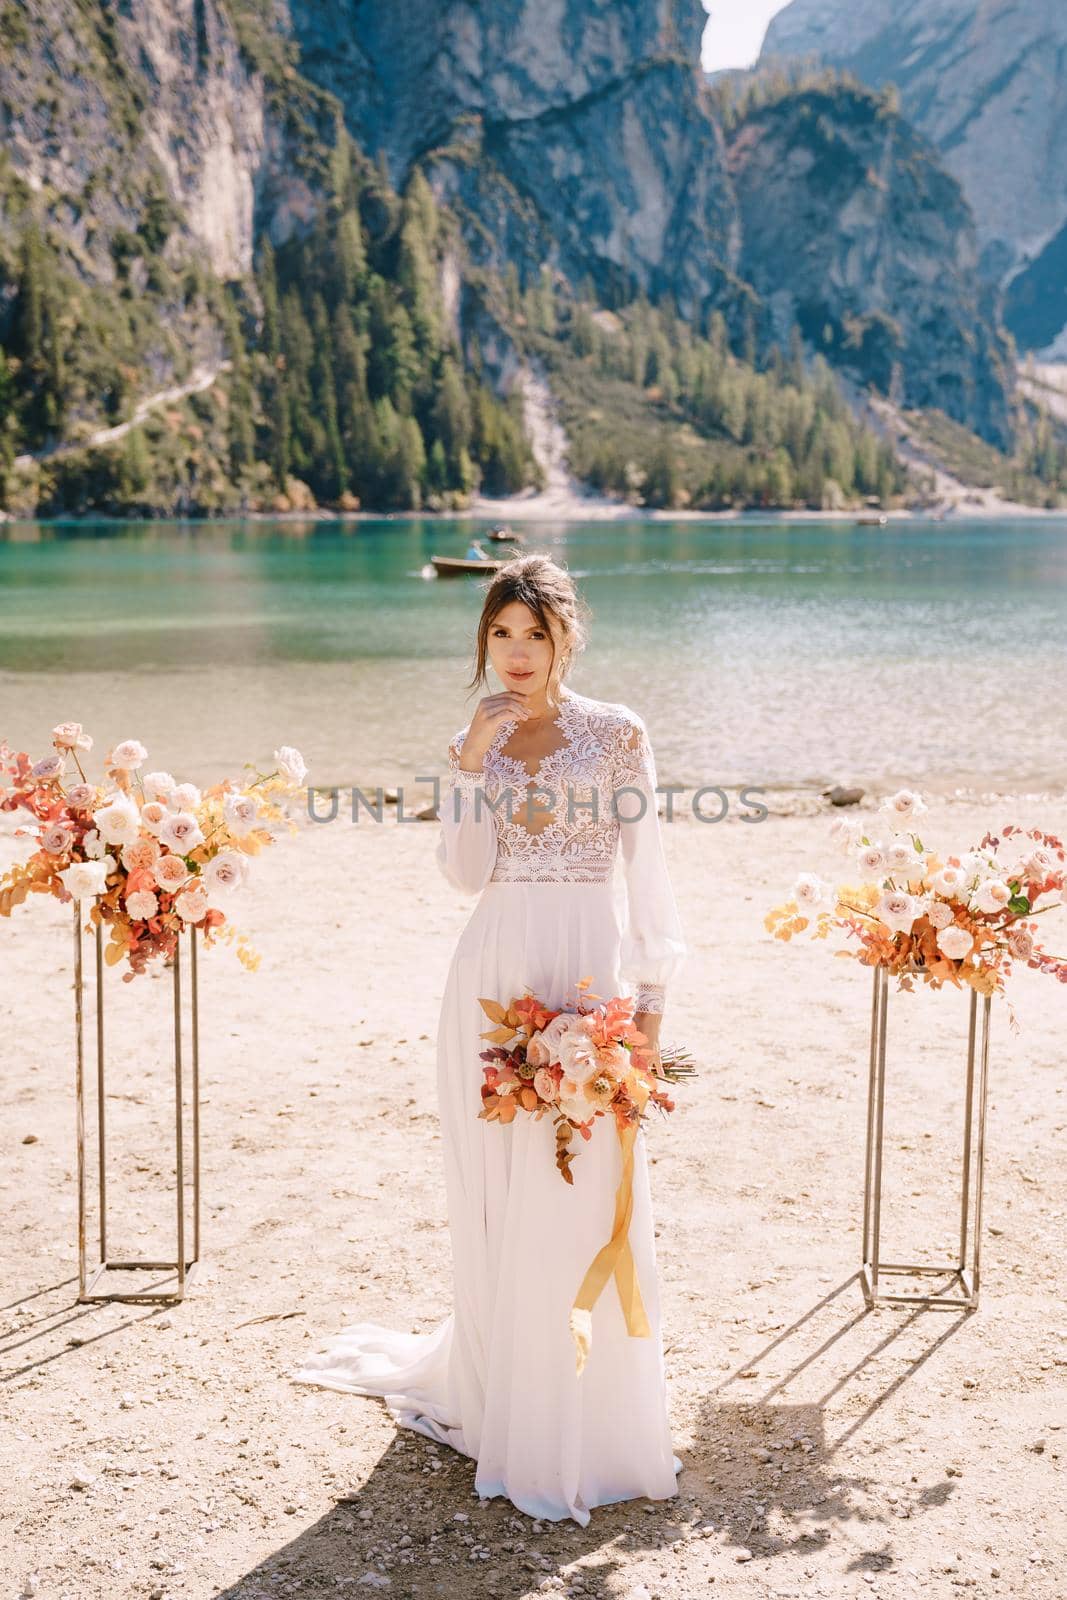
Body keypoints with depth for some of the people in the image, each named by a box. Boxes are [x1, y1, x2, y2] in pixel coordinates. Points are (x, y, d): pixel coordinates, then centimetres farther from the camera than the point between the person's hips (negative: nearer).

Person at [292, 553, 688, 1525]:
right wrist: (475, 763, -10)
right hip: (494, 979, 3)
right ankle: (501, 1398, 27)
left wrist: (651, 1000, -5)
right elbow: (465, 872, -2)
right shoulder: (476, 742, 10)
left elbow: (647, 873, 0)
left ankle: (590, 1426, 12)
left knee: (581, 1202, -3)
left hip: (588, 978, -3)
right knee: (498, 1200, 9)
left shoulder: (617, 734, 1)